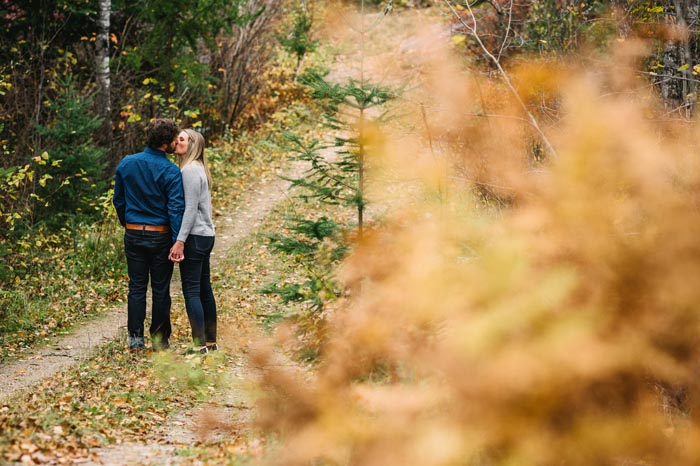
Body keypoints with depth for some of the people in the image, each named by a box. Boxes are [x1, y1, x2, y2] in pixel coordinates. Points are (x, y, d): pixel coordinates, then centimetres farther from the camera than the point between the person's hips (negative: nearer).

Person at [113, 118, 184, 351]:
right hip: (160, 236, -3)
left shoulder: (126, 164, 1)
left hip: (133, 235, 4)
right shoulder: (171, 172, -13)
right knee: (160, 289, 7)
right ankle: (159, 339, 13)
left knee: (137, 287, 9)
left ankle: (135, 338, 8)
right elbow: (175, 209, -16)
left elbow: (118, 200, 10)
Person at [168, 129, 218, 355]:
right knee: (204, 289, 12)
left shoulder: (190, 170, -13)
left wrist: (180, 240, -21)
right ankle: (211, 341, 16)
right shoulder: (199, 169, 16)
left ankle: (200, 344, -10)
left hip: (194, 236, -10)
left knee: (191, 290, -9)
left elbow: (190, 209, -19)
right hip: (206, 235, 10)